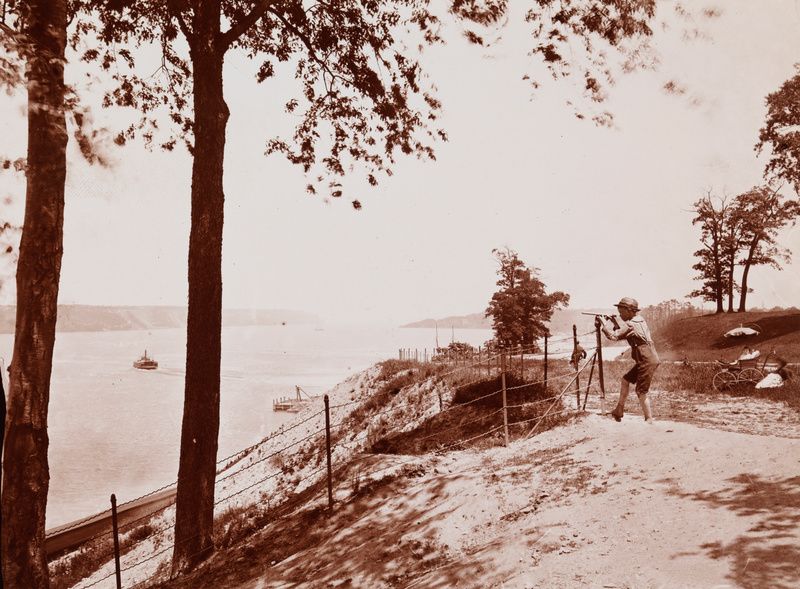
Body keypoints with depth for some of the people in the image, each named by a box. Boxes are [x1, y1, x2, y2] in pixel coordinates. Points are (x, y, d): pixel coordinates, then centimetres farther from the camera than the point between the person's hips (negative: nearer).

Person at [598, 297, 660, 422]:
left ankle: (649, 420, 4)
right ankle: (619, 411, 22)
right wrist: (613, 322, 10)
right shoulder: (639, 320, 13)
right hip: (645, 360, 10)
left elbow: (613, 335, -19)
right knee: (625, 380, 16)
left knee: (641, 392, -3)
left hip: (648, 362, -10)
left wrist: (603, 322, -6)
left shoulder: (631, 325, -15)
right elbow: (622, 332, 21)